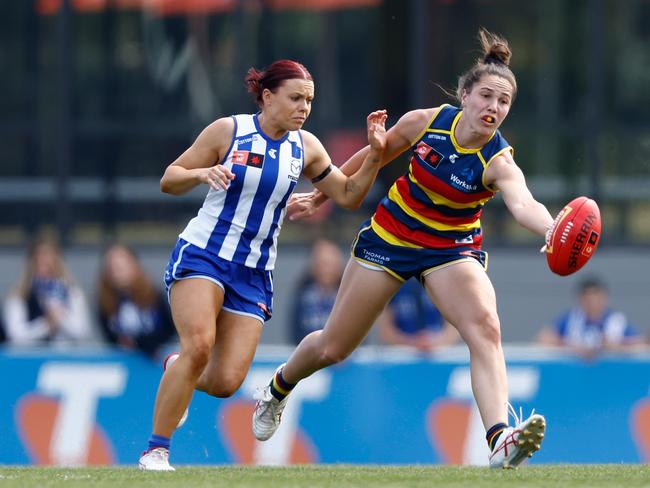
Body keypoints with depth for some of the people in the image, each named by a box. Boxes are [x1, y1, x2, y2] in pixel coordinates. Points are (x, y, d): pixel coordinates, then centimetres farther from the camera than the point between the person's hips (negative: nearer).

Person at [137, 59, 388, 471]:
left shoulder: (305, 147, 6)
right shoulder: (228, 131, -5)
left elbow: (348, 196, 12)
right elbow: (169, 181, -1)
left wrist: (374, 155, -3)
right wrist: (203, 174, -22)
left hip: (253, 273, 4)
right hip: (202, 255, -4)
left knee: (225, 383, -8)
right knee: (199, 344, -27)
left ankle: (178, 371, 28)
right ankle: (156, 451, -16)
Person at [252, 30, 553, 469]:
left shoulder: (498, 162, -26)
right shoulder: (425, 123, -17)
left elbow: (523, 204, -49)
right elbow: (374, 155, 3)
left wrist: (549, 228, -72)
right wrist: (321, 196, 14)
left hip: (453, 249, -2)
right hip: (389, 235, 2)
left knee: (485, 327, -31)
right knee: (333, 347, 11)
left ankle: (500, 439, -44)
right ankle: (278, 389, 44)